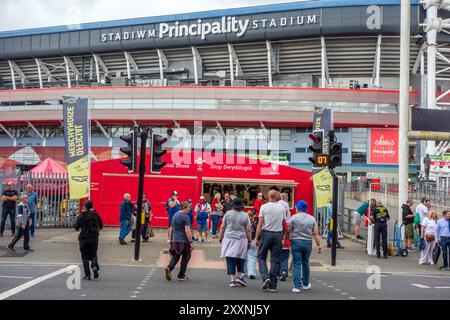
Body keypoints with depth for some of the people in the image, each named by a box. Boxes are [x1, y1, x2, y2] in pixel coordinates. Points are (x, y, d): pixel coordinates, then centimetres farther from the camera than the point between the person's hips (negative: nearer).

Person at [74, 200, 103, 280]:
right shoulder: (96, 215, -1)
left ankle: (87, 274, 4)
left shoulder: (81, 216, -10)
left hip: (84, 238, -2)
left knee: (85, 256, 7)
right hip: (94, 238, 3)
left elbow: (76, 227, -4)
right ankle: (95, 266, -12)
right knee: (93, 254, 17)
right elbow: (101, 226, 8)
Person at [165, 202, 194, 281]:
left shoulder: (174, 215, 10)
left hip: (175, 240, 6)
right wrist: (191, 242, -15)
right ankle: (181, 276, 12)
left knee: (175, 256, 11)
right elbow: (187, 230, -18)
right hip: (184, 241, -6)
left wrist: (171, 240, 23)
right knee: (185, 258, 9)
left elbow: (171, 229, 16)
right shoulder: (185, 217, -12)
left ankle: (169, 268, -17)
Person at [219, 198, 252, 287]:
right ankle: (240, 276, 4)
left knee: (230, 260, 2)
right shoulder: (245, 215, -1)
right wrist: (249, 241, 8)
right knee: (241, 258, 14)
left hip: (229, 238, 1)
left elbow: (222, 227, 5)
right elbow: (248, 230, 0)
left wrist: (220, 237, 15)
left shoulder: (228, 213, 2)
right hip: (241, 240, 0)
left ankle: (232, 279, -1)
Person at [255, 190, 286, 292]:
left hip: (266, 234, -2)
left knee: (261, 257, 9)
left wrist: (257, 238, -2)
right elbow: (284, 225, 8)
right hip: (278, 235, 2)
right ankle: (273, 285, 5)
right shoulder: (281, 208, 6)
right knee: (275, 260, 5)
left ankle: (265, 277, -12)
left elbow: (260, 224, -6)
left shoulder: (264, 207, -2)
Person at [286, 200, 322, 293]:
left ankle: (297, 286, -7)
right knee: (305, 263, 18)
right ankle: (306, 284, 31)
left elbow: (288, 231, -4)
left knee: (297, 264, -1)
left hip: (296, 242, -3)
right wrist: (319, 245, 3)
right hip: (308, 243, 3)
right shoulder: (312, 219, 5)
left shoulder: (294, 217, -5)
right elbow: (316, 233, 1)